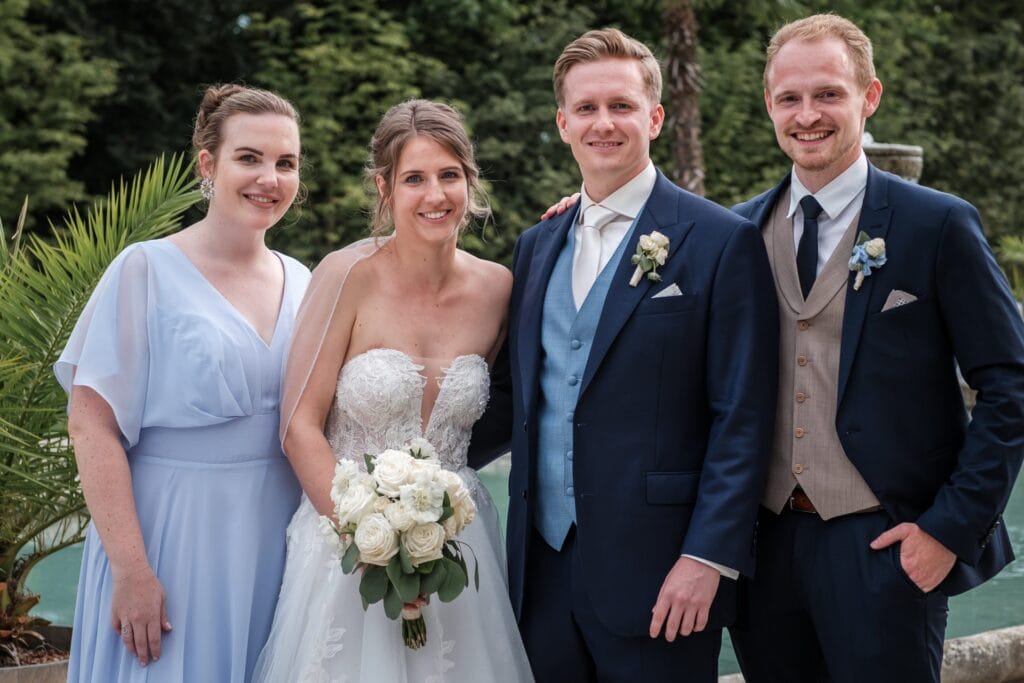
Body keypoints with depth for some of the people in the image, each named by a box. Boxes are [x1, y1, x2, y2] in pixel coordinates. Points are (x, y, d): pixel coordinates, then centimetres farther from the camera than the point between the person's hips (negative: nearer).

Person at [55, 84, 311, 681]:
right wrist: (130, 568, -18)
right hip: (175, 537, -4)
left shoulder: (300, 283, 6)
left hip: (276, 543, 5)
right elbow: (92, 425, -12)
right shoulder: (147, 271, -9)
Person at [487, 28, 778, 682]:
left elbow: (743, 419, -9)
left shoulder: (722, 241, -6)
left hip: (658, 577, -5)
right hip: (543, 566, 5)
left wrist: (709, 556, -15)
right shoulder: (537, 246, 13)